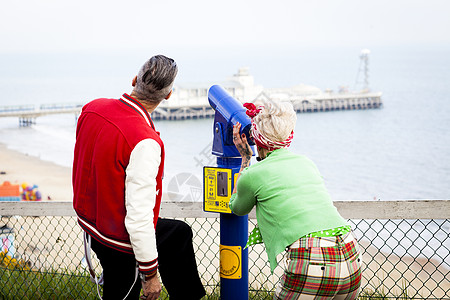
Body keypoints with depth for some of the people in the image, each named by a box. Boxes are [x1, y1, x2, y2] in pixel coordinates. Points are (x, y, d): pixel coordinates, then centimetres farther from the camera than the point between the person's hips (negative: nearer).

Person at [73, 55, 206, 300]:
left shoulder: (92, 108, -8)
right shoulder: (145, 143, -33)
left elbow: (82, 164, 10)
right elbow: (139, 217, -31)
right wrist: (149, 275, -20)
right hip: (119, 241, -9)